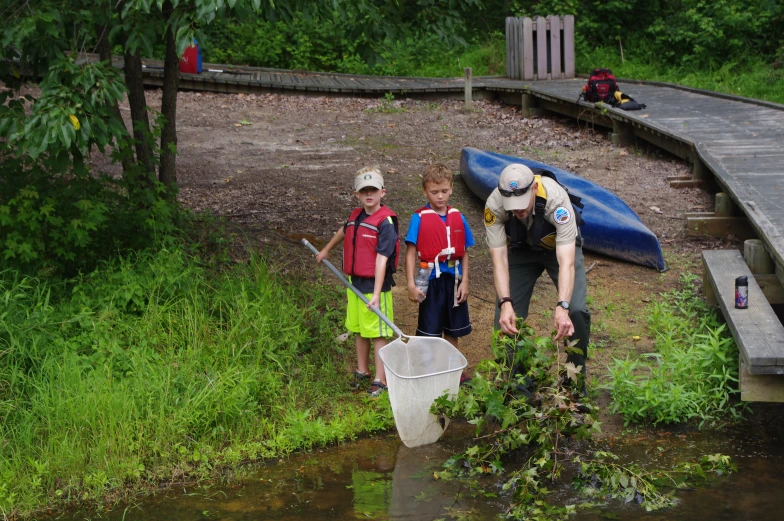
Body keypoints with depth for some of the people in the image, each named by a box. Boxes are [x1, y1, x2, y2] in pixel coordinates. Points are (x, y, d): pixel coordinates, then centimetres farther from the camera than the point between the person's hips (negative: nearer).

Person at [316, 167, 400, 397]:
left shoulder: (385, 222, -17)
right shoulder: (356, 216, 7)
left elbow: (382, 258, -22)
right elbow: (343, 232, 31)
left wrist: (376, 294, -27)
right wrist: (326, 250, 46)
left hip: (375, 285, -7)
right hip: (355, 283, 8)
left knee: (377, 333, -1)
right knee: (358, 330, 19)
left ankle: (380, 380, 7)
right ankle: (362, 371, 34)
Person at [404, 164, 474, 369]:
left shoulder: (458, 218, 3)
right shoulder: (419, 218, -8)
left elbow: (464, 253, 7)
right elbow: (411, 253, -9)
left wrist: (464, 282, 0)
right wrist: (411, 285, -15)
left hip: (454, 280, 4)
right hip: (431, 281, -4)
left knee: (453, 331, 15)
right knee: (429, 332, 2)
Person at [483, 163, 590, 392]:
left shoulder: (556, 198, -41)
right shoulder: (494, 206, -33)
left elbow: (566, 262, -44)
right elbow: (499, 261, -31)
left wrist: (562, 307, -56)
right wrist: (505, 304, -46)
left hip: (560, 246, -2)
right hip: (521, 250, 2)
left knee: (577, 311, -18)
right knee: (506, 318, -9)